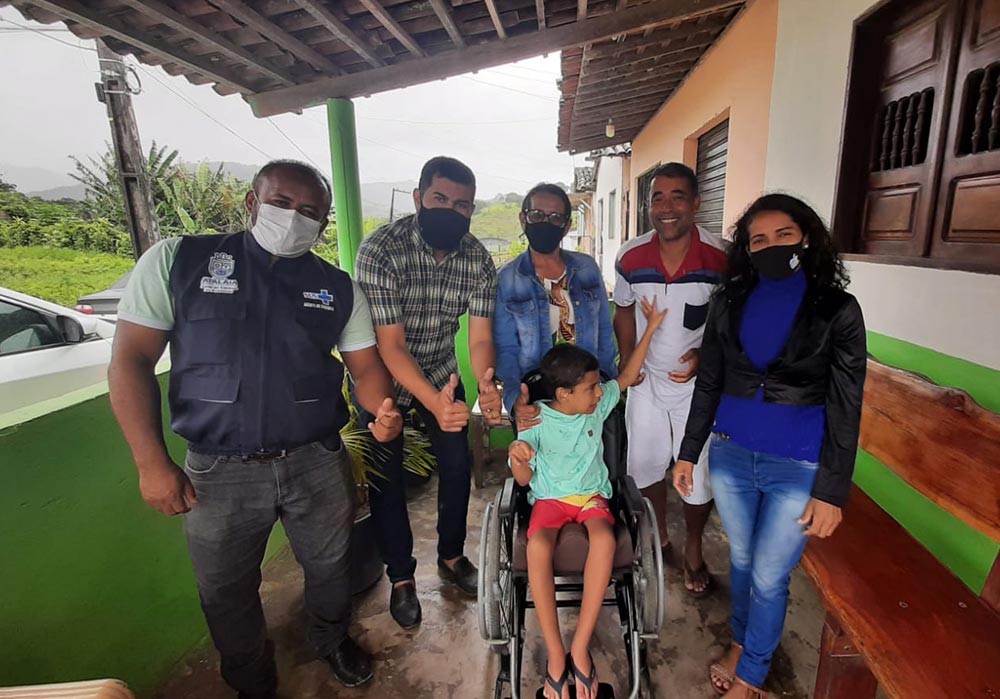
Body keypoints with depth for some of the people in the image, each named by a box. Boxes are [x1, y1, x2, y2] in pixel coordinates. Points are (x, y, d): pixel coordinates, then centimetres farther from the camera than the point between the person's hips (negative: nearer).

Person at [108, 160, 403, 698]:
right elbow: (131, 360, -5)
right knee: (227, 594, 18)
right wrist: (152, 463, -10)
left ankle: (332, 641, 52)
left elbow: (366, 367, 2)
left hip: (317, 463, 2)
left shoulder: (339, 288, 1)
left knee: (330, 566, 19)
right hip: (219, 471, -1)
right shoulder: (177, 261, -4)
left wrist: (382, 411, -21)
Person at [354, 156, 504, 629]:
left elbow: (480, 336, -16)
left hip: (440, 372, 4)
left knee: (458, 463, 5)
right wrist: (434, 402, -46)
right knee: (386, 474, 2)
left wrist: (486, 385, -38)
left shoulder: (477, 259, -13)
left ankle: (452, 555, 30)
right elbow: (390, 345, -31)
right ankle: (401, 577, 24)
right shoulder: (381, 249, -27)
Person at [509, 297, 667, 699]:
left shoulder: (598, 404, -3)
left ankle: (580, 646, -20)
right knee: (537, 546, -34)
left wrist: (650, 329, 8)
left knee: (605, 539, -33)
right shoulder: (536, 422, -12)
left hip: (592, 496, 2)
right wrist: (518, 458, -31)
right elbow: (524, 480, -7)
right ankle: (555, 653, -19)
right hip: (551, 498, -2)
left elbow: (627, 376, 12)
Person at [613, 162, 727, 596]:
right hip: (647, 377, 3)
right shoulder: (631, 257, -9)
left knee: (697, 471, 9)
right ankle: (658, 536, 43)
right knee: (645, 462, 15)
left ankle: (693, 550, 37)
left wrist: (704, 355, -22)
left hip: (698, 381, -2)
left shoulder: (721, 258, -17)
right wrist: (626, 360, -5)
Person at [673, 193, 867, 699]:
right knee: (741, 558, 20)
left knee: (768, 577, 9)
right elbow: (708, 382, 5)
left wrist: (832, 491, -7)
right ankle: (741, 641, 46)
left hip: (798, 467, -2)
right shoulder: (730, 301, 0)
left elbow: (845, 409, -6)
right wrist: (688, 452, 7)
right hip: (731, 454, 3)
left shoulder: (836, 309, -8)